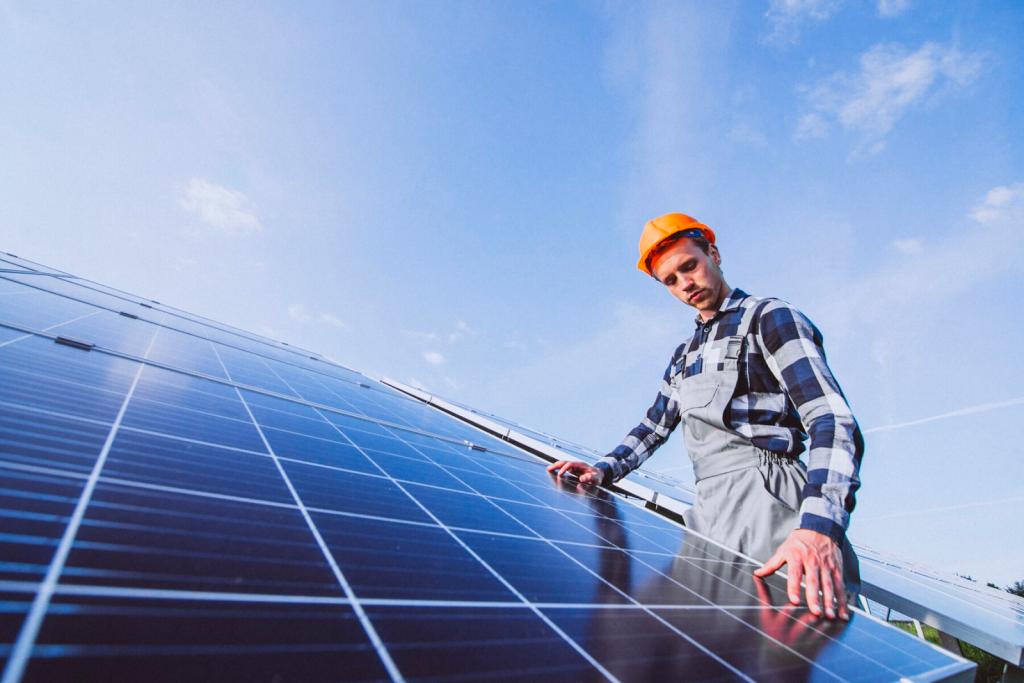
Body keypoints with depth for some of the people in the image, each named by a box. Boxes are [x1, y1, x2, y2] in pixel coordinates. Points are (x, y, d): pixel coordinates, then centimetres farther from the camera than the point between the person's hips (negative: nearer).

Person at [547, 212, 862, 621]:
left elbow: (833, 422, -14)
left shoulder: (770, 318, 0)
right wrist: (604, 470, 8)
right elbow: (654, 427, 25)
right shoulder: (684, 354, 22)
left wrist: (819, 526, -29)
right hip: (707, 511, 6)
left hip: (762, 497, -6)